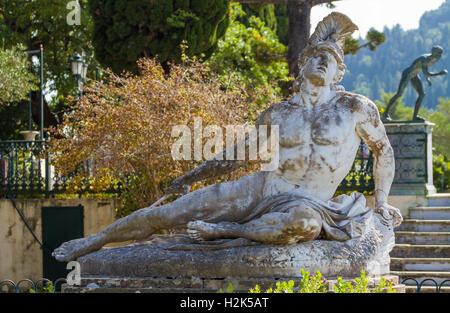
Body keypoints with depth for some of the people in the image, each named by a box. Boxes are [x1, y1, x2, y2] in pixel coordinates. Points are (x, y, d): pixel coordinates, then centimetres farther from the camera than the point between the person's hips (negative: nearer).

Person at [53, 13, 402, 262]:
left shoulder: (355, 108, -1)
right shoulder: (277, 115, 9)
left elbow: (384, 151, 13)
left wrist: (382, 203, 11)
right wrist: (193, 176, 21)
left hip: (306, 203, -3)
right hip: (256, 190, 3)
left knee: (305, 220, -44)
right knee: (166, 214, -5)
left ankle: (223, 230, -23)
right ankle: (91, 243, 13)